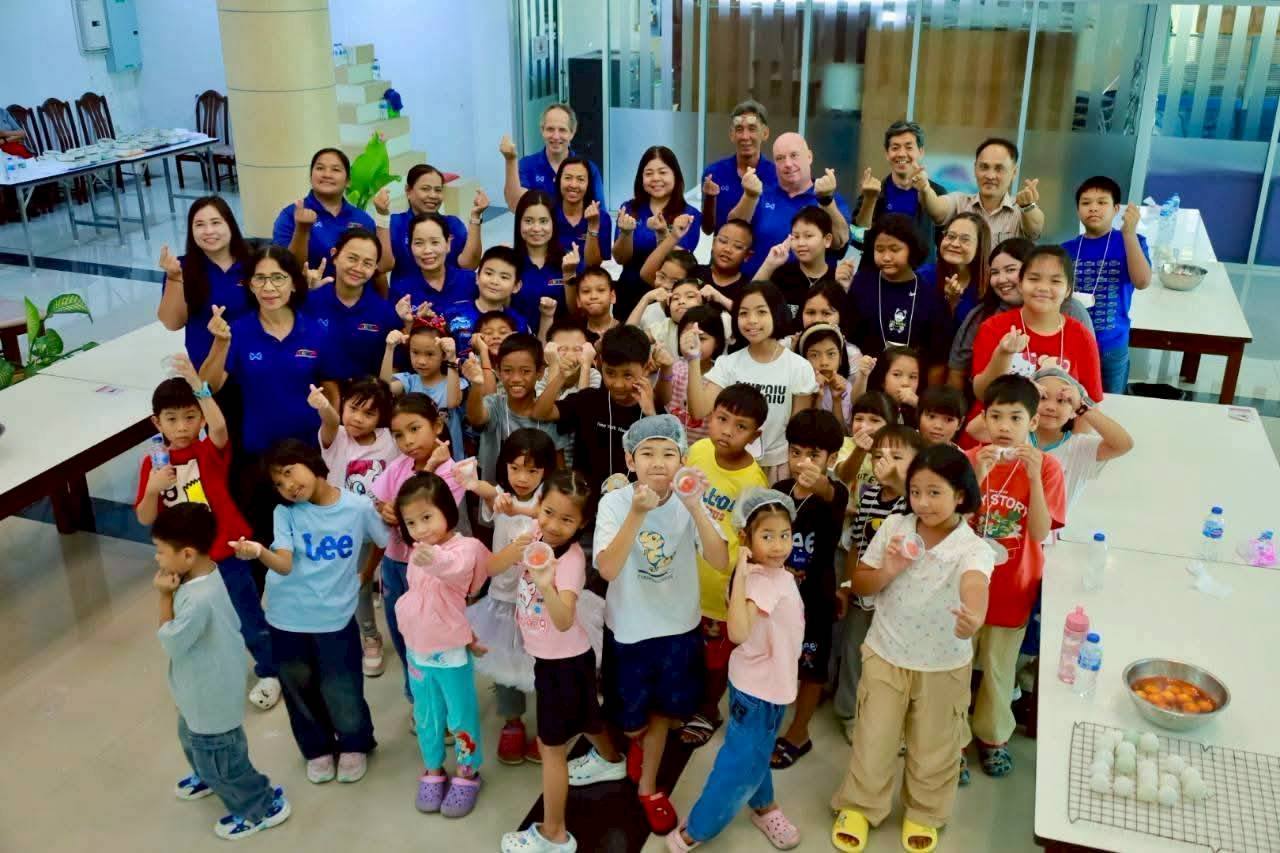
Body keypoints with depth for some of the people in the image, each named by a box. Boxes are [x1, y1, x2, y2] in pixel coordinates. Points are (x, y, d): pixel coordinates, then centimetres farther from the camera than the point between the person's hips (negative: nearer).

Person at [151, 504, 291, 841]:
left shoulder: (200, 599, -39)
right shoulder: (202, 574, -7)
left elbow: (170, 642, -24)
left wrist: (165, 596, -23)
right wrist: (171, 592, -4)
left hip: (210, 697, -10)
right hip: (201, 690, 10)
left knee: (217, 757, 11)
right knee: (193, 740, 35)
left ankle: (264, 807, 30)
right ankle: (209, 777, 63)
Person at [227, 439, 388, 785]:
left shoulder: (359, 507, -10)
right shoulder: (286, 512, -8)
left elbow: (389, 544, 3)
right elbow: (285, 565, -19)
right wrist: (260, 552, -38)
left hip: (336, 617, -2)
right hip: (288, 618, 2)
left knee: (342, 690, 5)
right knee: (300, 689, 16)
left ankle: (354, 745, 34)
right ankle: (317, 749, 41)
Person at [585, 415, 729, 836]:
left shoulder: (689, 503, -12)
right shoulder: (615, 503, -18)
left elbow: (721, 562, -25)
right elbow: (607, 569, -31)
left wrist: (694, 506, -37)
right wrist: (638, 513, -41)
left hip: (679, 627, 2)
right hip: (628, 628, -1)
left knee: (661, 711, 19)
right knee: (633, 721, 16)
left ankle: (647, 786, 42)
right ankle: (638, 740, 52)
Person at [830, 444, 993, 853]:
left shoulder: (972, 548, -20)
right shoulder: (894, 529, -10)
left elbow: (974, 583, -44)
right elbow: (859, 583, -3)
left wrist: (974, 615, -66)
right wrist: (887, 572, -24)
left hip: (944, 666, -1)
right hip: (886, 656, 1)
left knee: (933, 748, 18)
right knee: (873, 740, 13)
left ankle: (924, 814, 43)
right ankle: (858, 806, 37)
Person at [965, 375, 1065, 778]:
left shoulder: (1045, 466, -9)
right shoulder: (970, 459, -8)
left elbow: (1040, 533, -17)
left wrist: (1033, 476, -27)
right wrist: (978, 475, -26)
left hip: (1011, 587, 0)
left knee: (999, 669, 15)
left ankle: (992, 736, 37)